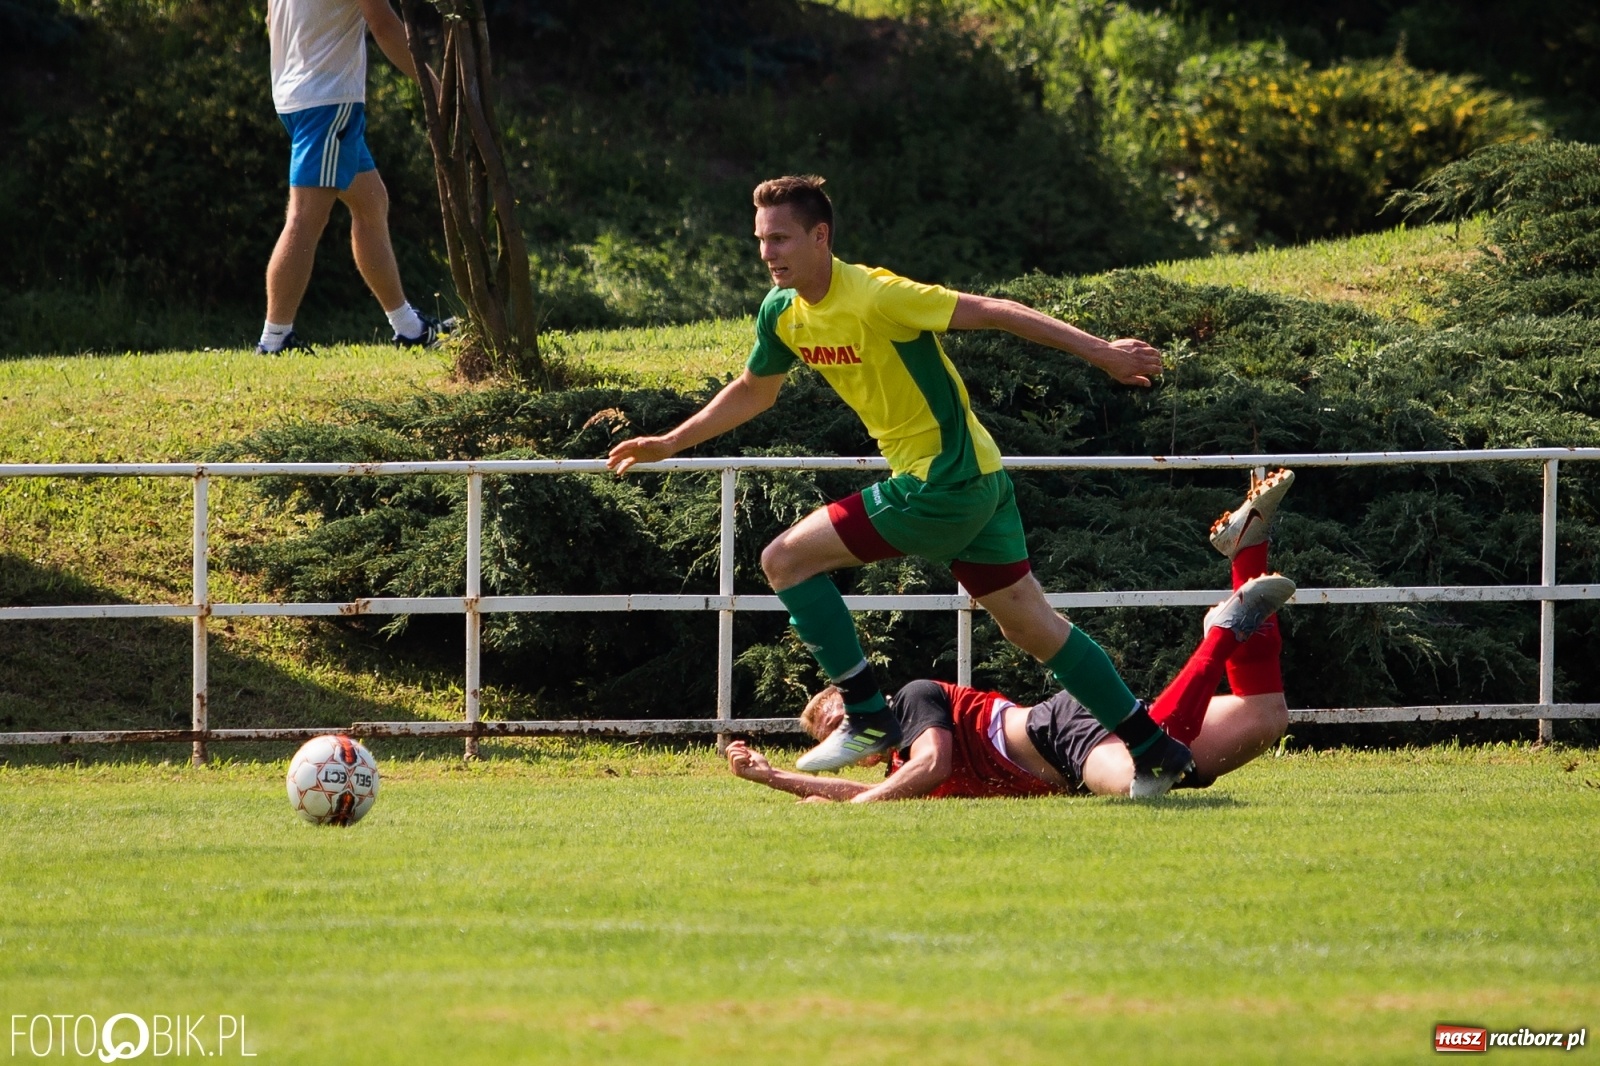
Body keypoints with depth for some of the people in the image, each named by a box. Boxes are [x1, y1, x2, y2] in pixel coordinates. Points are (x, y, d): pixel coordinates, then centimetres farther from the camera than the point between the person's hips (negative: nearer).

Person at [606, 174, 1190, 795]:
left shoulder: (875, 298, -20)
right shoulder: (782, 313, 6)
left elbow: (991, 312, -18)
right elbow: (752, 392, 25)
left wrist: (1098, 351, -18)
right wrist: (669, 444, 25)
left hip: (942, 482, -8)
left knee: (786, 560, -6)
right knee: (1031, 624, 11)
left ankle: (867, 719, -1)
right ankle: (1154, 751, 14)